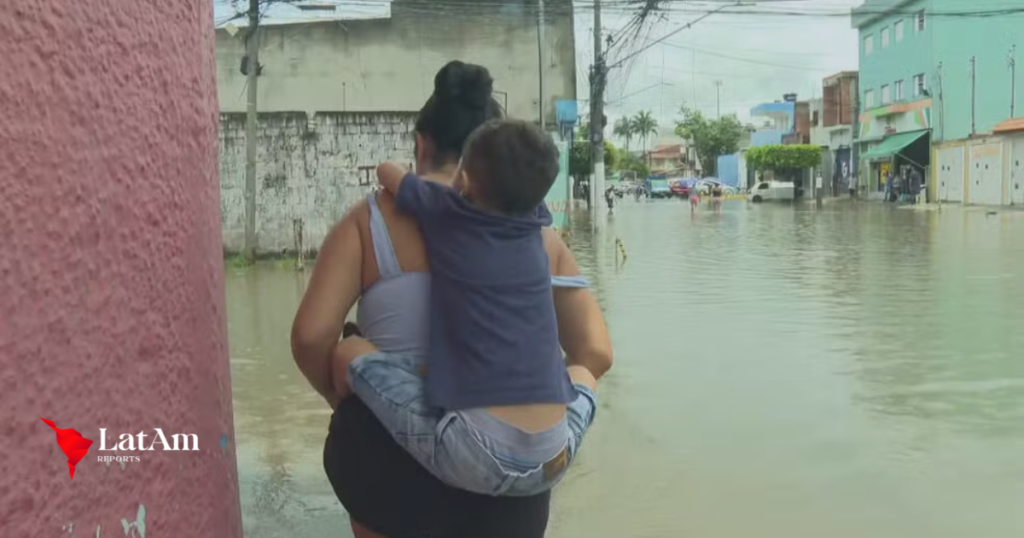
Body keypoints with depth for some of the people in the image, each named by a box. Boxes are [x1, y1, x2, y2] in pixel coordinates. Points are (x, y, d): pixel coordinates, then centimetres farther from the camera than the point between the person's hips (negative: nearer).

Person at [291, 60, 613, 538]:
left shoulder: (370, 221, -3)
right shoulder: (535, 231, 3)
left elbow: (310, 337, -12)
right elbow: (595, 352, -2)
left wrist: (347, 402, 6)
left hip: (391, 450, -1)